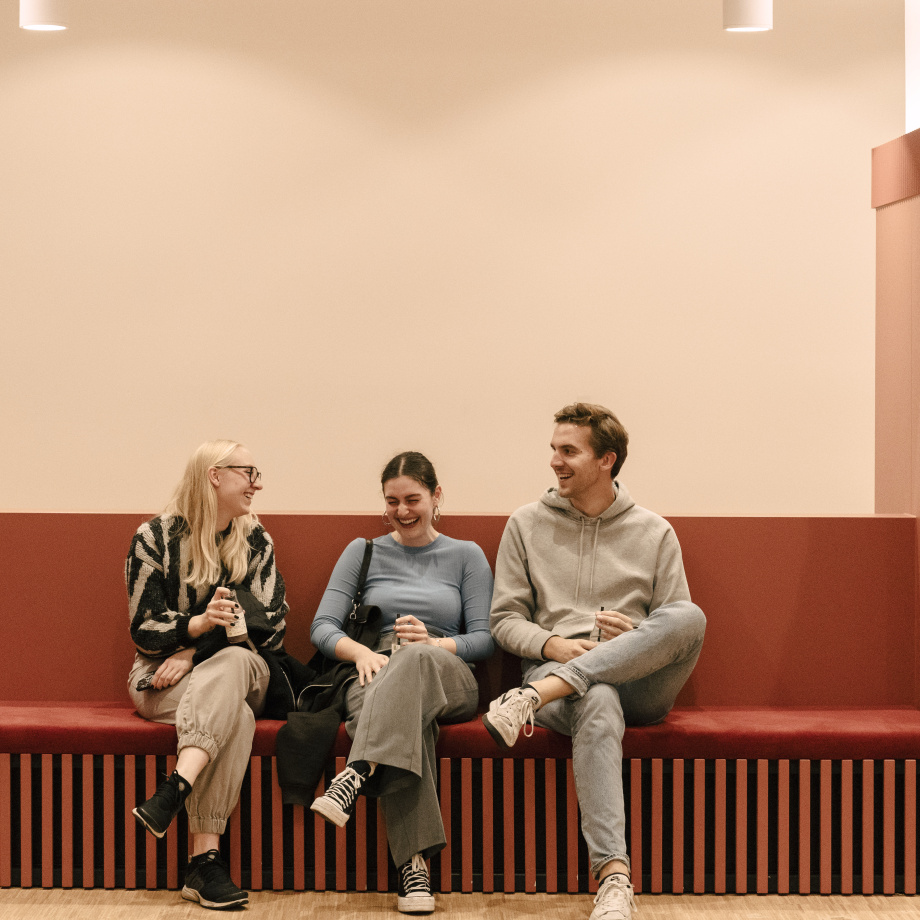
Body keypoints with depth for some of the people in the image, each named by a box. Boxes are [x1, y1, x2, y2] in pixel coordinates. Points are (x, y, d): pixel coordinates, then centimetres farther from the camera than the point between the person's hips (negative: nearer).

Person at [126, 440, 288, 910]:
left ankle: (175, 787, -50)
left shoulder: (256, 541, 10)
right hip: (162, 677, -3)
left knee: (232, 663, -36)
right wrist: (198, 624, -25)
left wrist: (197, 652, -12)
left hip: (242, 668, 3)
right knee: (235, 714, -35)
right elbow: (144, 630, -4)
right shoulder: (156, 537, 1)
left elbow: (271, 626, 1)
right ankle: (205, 857, -45)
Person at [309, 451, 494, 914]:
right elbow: (322, 628, 10)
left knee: (415, 659, -41)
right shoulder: (363, 552, 22)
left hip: (447, 680, 0)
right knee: (410, 718, -40)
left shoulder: (466, 555, 20)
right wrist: (360, 651, -12)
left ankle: (357, 774, -53)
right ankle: (413, 863, -48)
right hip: (376, 676, 0)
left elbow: (485, 638, 9)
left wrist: (434, 642, -11)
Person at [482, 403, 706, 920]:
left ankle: (537, 697, -39)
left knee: (691, 615, -32)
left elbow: (682, 628, 12)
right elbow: (505, 620, 11)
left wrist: (638, 633, -10)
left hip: (641, 683, 1)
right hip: (553, 665, -1)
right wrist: (552, 645, -10)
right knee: (599, 704, -41)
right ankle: (614, 878, -48)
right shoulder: (527, 525, 15)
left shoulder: (654, 533, 14)